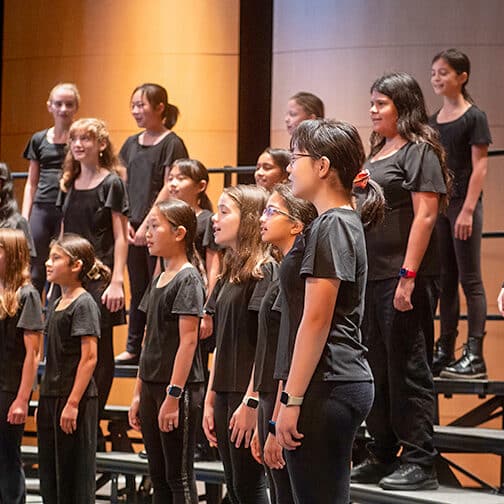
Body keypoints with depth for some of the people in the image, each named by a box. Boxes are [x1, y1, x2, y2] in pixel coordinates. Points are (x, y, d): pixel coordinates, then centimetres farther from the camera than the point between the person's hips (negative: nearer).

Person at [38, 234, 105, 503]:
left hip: (76, 398, -8)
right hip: (51, 398, 9)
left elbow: (89, 357, -16)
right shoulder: (55, 306, 14)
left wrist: (73, 403, -20)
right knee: (49, 478, 10)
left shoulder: (84, 304, -11)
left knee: (75, 475, -3)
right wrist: (44, 401, 16)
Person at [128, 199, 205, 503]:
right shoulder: (159, 280, 15)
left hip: (178, 389, -9)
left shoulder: (189, 279, -11)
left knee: (179, 476, -5)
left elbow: (188, 341, -17)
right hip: (152, 386, 9)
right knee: (159, 476, 11)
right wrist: (139, 393, 17)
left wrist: (173, 395, -21)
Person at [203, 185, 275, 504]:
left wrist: (251, 402, -20)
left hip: (247, 394, -9)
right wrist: (210, 401, 15)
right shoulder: (228, 275, 15)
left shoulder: (264, 271, -11)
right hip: (225, 393, 9)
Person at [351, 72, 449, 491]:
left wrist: (408, 276, -21)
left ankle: (420, 463, 1)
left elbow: (425, 215, -16)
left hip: (405, 277, -9)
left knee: (408, 369, -5)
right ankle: (383, 457, 23)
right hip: (372, 275, 9)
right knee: (378, 368, 14)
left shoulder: (419, 150, -8)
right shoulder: (378, 151, 17)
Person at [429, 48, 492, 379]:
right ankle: (444, 353, 14)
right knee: (445, 280, 9)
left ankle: (475, 356, -4)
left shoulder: (474, 117, -6)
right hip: (438, 203, 6)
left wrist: (468, 210, -17)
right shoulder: (433, 122, 12)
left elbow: (480, 166, -10)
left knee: (470, 280, -5)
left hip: (464, 204, -6)